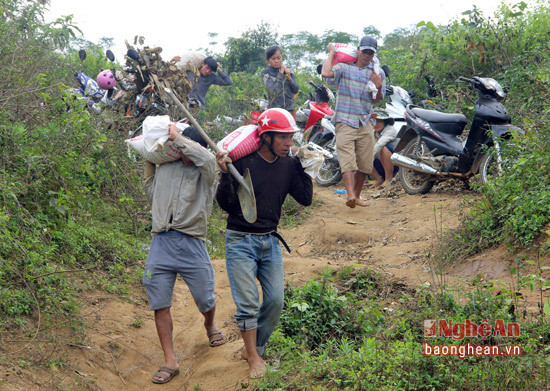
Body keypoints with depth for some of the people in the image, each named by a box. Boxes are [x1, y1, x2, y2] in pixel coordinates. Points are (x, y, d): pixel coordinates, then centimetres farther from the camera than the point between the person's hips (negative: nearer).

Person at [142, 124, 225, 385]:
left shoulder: (205, 175, 0)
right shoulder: (164, 167, 14)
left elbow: (207, 158, -25)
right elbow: (152, 194, 30)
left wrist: (177, 138, -16)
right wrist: (148, 163, 23)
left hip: (191, 243, -3)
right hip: (161, 243, 3)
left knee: (205, 300, 7)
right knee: (160, 304, 1)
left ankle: (210, 325, 43)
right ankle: (170, 362, 8)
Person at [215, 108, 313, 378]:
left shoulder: (288, 165, 1)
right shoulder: (243, 161, -14)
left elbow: (305, 199, 2)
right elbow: (226, 205, -13)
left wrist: (304, 166, -2)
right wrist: (225, 175, -29)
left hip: (270, 241, 5)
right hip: (240, 241, -5)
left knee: (275, 300, 3)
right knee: (248, 303, -5)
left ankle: (254, 349, 21)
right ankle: (253, 358, 8)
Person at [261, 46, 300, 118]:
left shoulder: (287, 70, 7)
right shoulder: (265, 73, -3)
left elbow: (296, 90, 7)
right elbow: (274, 91, -17)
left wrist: (289, 78, -10)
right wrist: (281, 73, -12)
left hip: (289, 110, 4)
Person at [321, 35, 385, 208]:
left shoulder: (378, 73, 14)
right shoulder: (344, 68, 5)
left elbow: (376, 100, 11)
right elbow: (326, 72, -15)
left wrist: (379, 87, -11)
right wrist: (332, 53, 1)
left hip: (365, 123, 4)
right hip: (345, 121, -4)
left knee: (365, 163, 4)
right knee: (347, 160, -18)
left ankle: (357, 195, 19)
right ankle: (350, 195, -31)